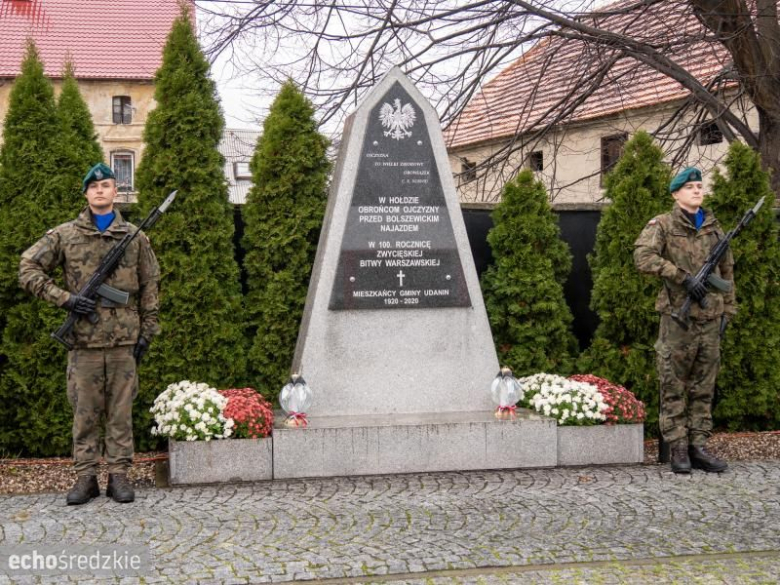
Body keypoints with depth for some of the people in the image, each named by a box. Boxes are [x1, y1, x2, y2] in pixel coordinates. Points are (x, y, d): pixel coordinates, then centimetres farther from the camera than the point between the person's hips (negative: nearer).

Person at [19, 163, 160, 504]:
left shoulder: (135, 237, 6)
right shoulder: (65, 235, 3)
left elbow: (149, 287, 9)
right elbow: (28, 268, 1)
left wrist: (147, 331, 4)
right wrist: (65, 299, -9)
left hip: (124, 340, 0)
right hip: (84, 340, 0)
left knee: (121, 411, 5)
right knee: (84, 412, 5)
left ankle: (119, 476, 12)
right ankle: (85, 477, 13)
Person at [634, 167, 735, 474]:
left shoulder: (713, 227, 14)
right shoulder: (663, 225, -2)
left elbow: (727, 271, 19)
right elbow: (643, 256, -19)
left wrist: (727, 310, 12)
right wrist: (683, 277, -23)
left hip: (710, 318, 5)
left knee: (704, 388, 7)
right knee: (674, 387, -1)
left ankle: (698, 447, 14)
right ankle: (678, 449, 5)